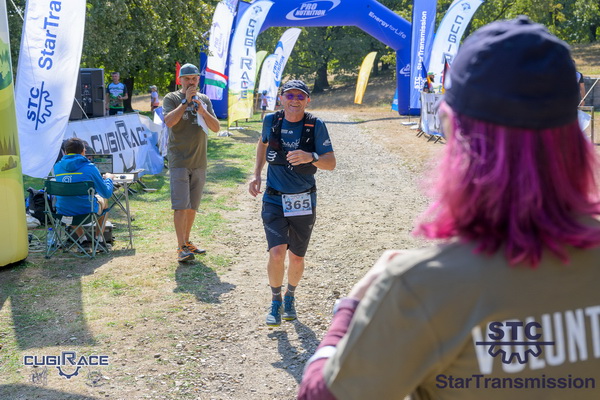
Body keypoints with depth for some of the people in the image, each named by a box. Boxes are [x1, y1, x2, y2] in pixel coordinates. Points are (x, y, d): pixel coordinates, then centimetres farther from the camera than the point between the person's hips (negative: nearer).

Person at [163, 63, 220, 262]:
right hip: (179, 161, -5)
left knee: (192, 206, 12)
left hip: (199, 162, 5)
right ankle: (181, 248, -9)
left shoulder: (205, 100, 13)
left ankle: (187, 242, 23)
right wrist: (186, 101, -16)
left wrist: (203, 111, -12)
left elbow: (216, 128, 4)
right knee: (181, 205, -10)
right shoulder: (172, 98, 0)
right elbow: (169, 121, -18)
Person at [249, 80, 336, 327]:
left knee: (297, 259, 10)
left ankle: (290, 297, 40)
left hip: (304, 203, 0)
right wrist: (256, 174, 10)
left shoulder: (316, 126, -8)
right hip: (274, 200, 0)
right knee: (277, 253, -17)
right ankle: (276, 301, 8)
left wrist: (311, 157, -33)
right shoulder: (271, 121, -1)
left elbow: (331, 163, -12)